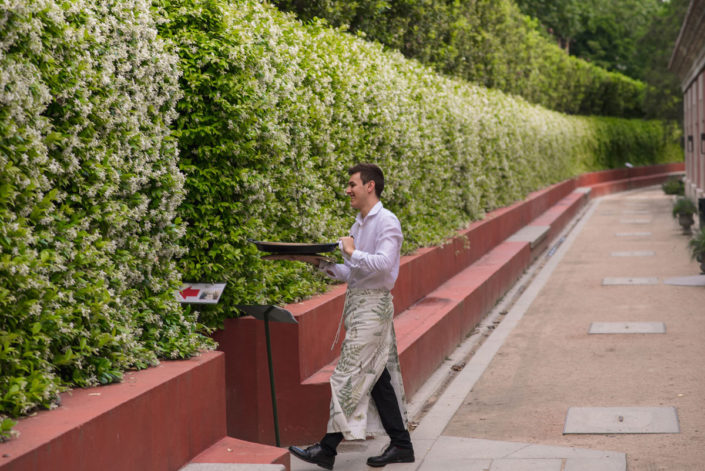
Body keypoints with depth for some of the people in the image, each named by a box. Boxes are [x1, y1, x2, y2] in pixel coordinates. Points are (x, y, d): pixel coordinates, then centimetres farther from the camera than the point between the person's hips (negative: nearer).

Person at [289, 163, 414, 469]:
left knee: (348, 376, -8)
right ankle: (401, 444, 18)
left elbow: (383, 264, -24)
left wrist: (352, 252, -16)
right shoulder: (359, 223, 16)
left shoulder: (386, 222, -11)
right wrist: (330, 268, 3)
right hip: (358, 302, 9)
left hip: (373, 303, -9)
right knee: (379, 376, 11)